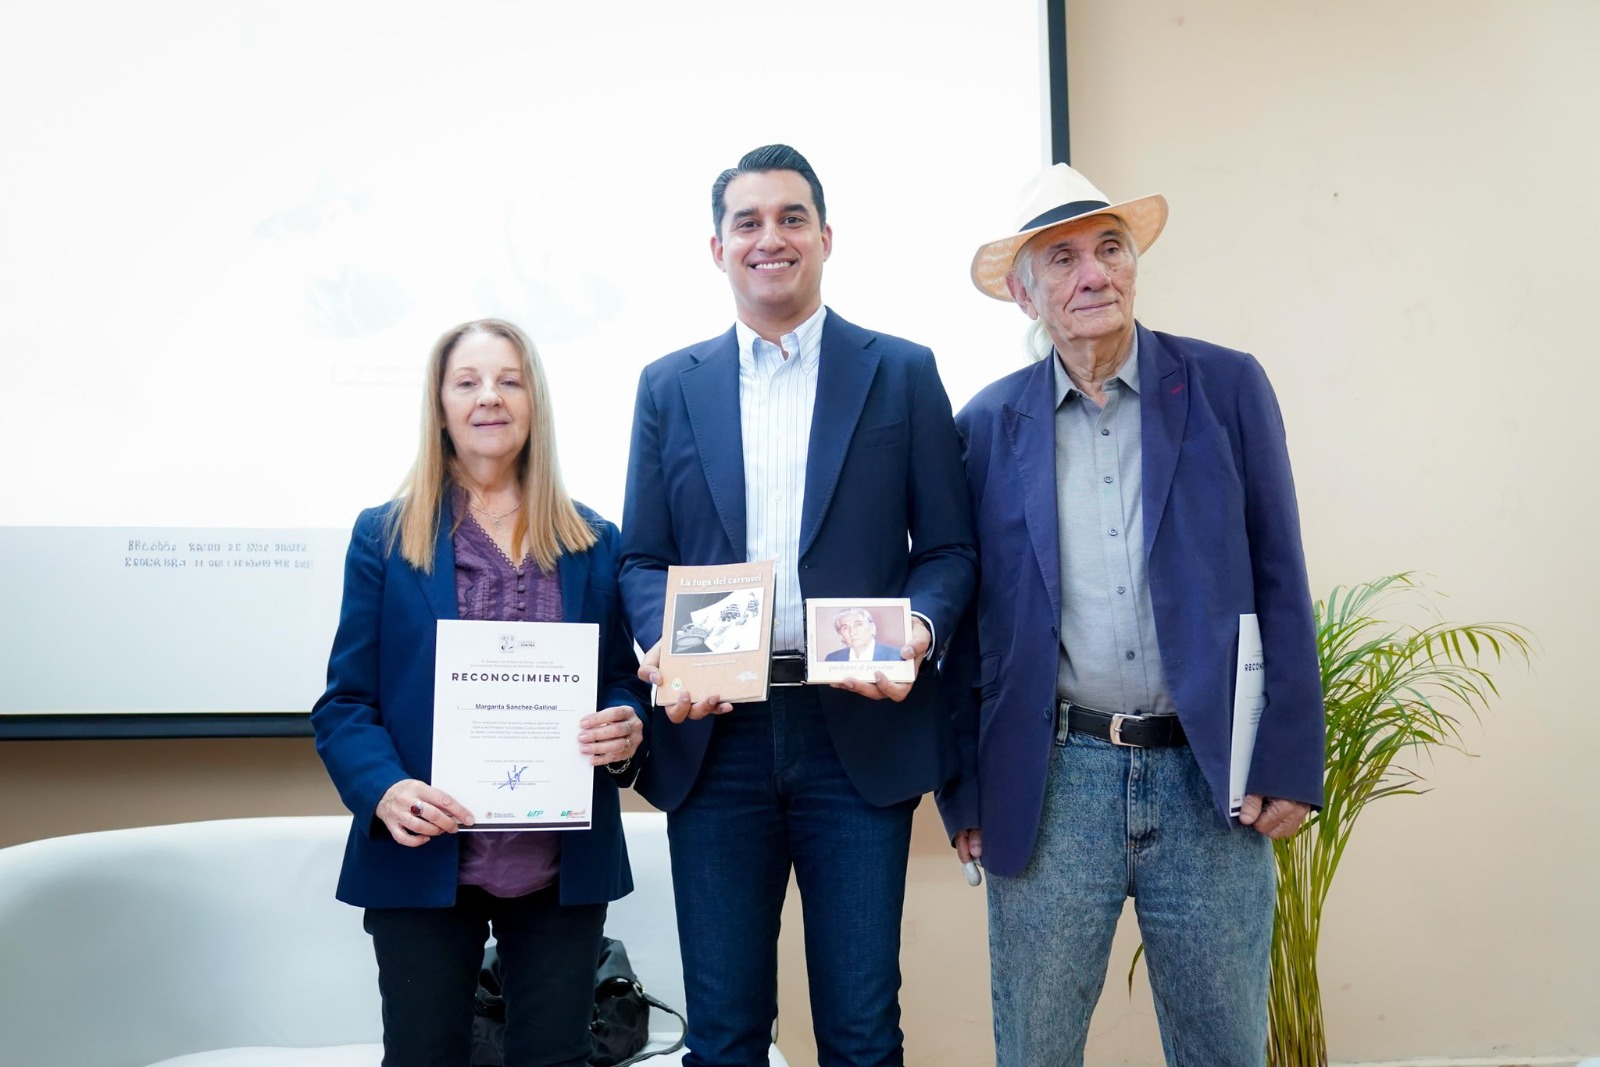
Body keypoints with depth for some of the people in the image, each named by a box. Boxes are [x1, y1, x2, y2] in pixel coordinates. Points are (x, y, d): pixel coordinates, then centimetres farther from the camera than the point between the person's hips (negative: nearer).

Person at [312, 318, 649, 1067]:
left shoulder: (594, 544, 7)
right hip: (423, 863, -1)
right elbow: (345, 702, -1)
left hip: (564, 866, 2)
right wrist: (384, 788, -20)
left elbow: (622, 684, 12)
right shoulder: (384, 537, 1)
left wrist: (627, 732, -11)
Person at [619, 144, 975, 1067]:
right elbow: (643, 558, 10)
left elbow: (949, 546, 5)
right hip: (715, 736, 2)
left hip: (861, 729, -1)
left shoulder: (903, 373, 5)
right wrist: (666, 651, -10)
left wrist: (919, 631, -16)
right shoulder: (670, 386, 11)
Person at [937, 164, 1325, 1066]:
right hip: (1050, 782, 1)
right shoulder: (988, 424, 4)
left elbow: (1280, 582, 2)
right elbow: (970, 618, 7)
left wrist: (1290, 760, -4)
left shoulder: (1228, 387, 2)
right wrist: (965, 791, 5)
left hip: (1212, 778, 0)